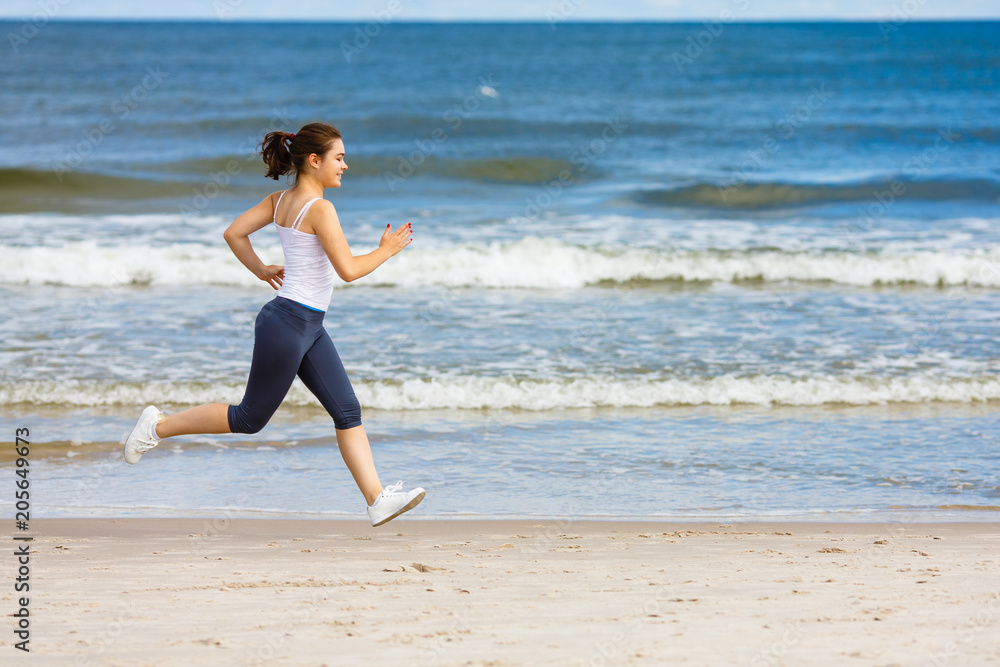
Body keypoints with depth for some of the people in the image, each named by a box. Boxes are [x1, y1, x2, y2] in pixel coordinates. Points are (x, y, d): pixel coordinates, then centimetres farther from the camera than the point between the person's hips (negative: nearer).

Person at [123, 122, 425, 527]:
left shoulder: (280, 200, 7)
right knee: (250, 418, 3)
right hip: (288, 323, -10)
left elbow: (234, 233, 10)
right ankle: (158, 426, 15)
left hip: (309, 327, 10)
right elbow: (348, 269, -22)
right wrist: (386, 251, -8)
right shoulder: (319, 208, -18)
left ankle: (377, 500, 2)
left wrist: (262, 271, 19)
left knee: (347, 411, 4)